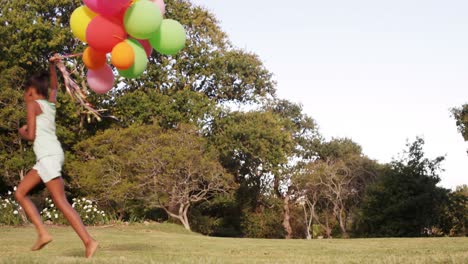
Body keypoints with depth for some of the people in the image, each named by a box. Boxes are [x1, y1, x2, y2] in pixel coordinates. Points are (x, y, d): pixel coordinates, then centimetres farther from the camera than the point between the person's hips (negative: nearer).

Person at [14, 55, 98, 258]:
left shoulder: (33, 104, 0)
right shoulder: (50, 103, 22)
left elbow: (31, 135, -8)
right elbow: (54, 87, 45)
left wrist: (21, 132, 14)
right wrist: (52, 65, 34)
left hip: (48, 156, -9)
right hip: (51, 155, 9)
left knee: (61, 203, -13)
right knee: (20, 193, 12)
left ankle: (89, 241, -20)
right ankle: (43, 233, 0)